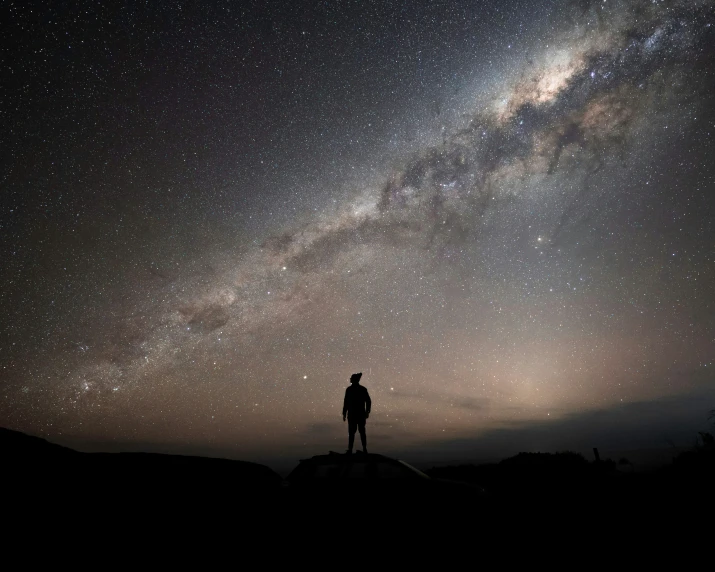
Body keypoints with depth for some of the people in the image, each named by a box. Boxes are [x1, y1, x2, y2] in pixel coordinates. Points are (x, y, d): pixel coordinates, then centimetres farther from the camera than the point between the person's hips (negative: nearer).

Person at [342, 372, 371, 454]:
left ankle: (350, 450, -1)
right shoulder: (363, 389, 3)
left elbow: (346, 402, -10)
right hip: (361, 414, 3)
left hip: (352, 414, -3)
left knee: (351, 432, 2)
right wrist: (367, 412, 12)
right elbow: (368, 402, 3)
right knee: (362, 431, 12)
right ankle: (364, 449, 12)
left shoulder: (349, 389, -9)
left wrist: (344, 414, -3)